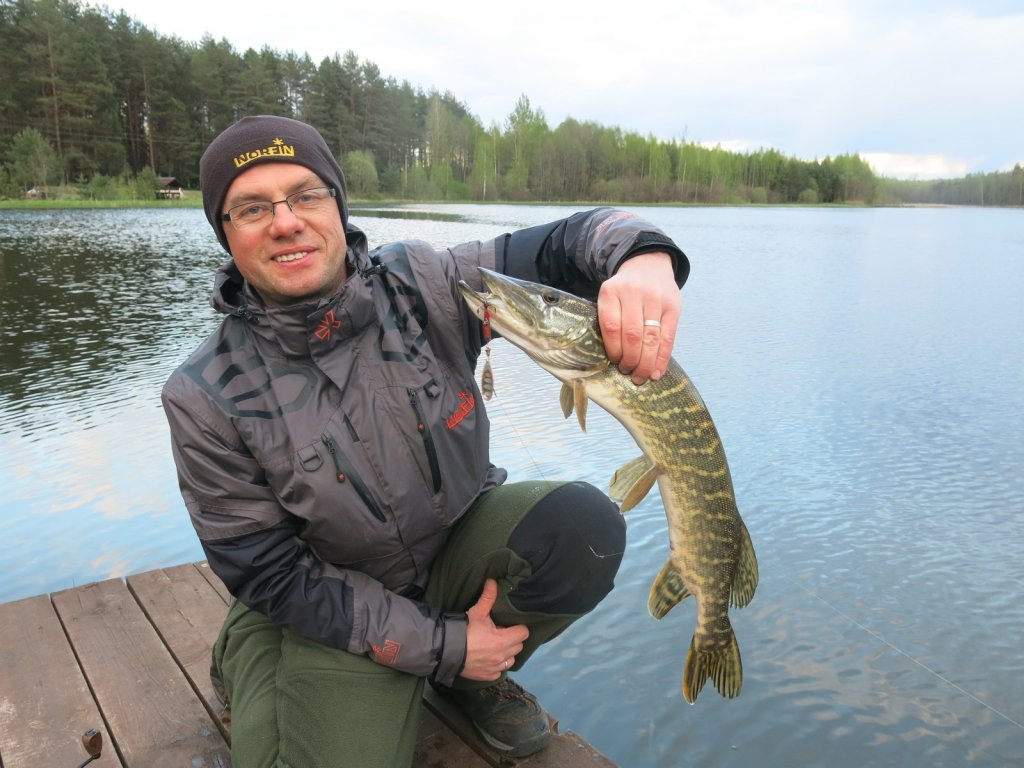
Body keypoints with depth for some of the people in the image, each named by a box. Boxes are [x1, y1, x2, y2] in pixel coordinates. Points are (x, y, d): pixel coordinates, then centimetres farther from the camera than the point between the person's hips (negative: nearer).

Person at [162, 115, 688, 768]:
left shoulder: (423, 283, -14)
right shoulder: (207, 398, -17)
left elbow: (560, 246, -15)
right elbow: (269, 574, -14)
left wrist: (641, 254, -41)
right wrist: (439, 645, -18)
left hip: (464, 541, 3)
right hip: (336, 609, -2)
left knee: (582, 524, -23)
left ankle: (475, 680, 7)